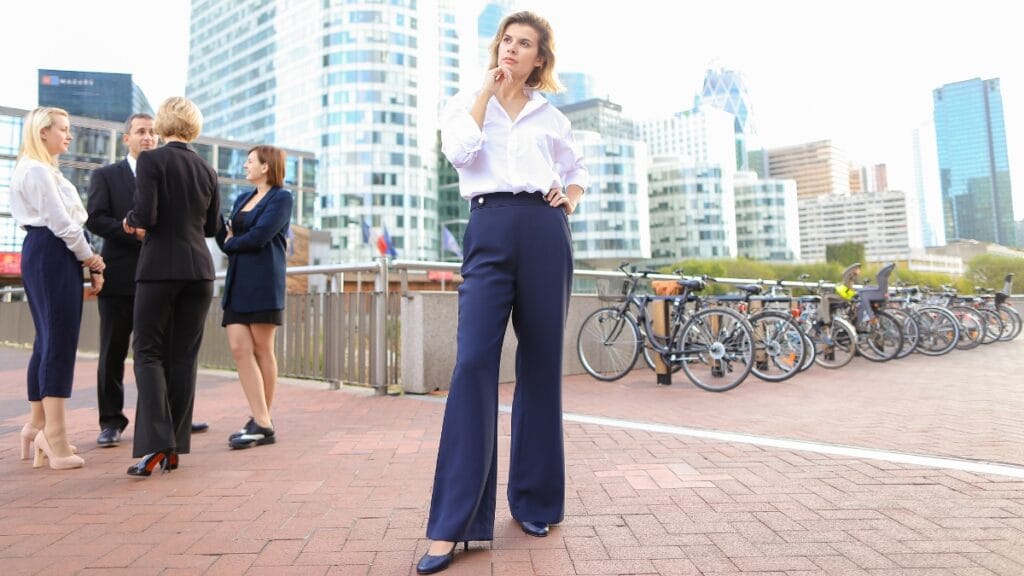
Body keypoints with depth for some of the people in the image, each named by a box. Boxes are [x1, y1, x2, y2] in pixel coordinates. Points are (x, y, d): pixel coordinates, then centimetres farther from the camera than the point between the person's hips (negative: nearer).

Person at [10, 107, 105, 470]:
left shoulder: (42, 170, 23)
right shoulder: (37, 170, -9)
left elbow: (62, 219, 17)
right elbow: (60, 221, -15)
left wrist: (88, 261, 9)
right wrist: (90, 259, -3)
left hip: (46, 255, 11)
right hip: (52, 255, -11)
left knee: (49, 341, 13)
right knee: (60, 341, -10)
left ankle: (38, 426, 22)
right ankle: (54, 436, -7)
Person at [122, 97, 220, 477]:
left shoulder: (151, 160, -5)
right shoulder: (206, 169, 10)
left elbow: (145, 216, -14)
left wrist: (130, 221, 7)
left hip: (160, 266, -4)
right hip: (199, 268, 4)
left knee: (148, 352, 4)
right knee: (184, 356, 8)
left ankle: (156, 444, -7)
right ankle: (175, 448, 12)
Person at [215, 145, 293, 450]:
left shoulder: (281, 197, 0)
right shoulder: (242, 199, 21)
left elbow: (259, 237, -12)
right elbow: (225, 239, 14)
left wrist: (232, 242, 4)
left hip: (263, 283, -7)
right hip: (237, 282, 7)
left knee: (262, 349, -2)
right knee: (239, 349, -3)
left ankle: (262, 423, 7)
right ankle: (261, 422, -1)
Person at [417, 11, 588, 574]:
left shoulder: (551, 117, 20)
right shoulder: (466, 102, 16)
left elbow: (576, 171, 31)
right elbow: (461, 151, -5)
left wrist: (569, 198, 8)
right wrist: (486, 89, 5)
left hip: (545, 232, 2)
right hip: (490, 230, -2)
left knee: (541, 364, 2)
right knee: (473, 361, -15)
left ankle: (535, 501, 16)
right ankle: (452, 524, -10)